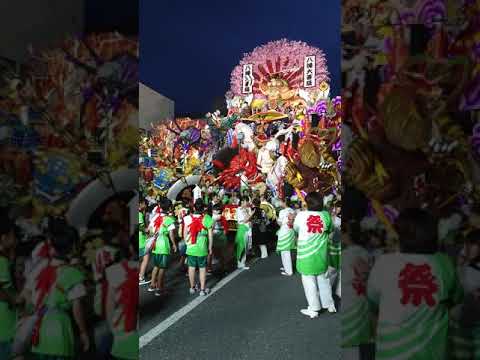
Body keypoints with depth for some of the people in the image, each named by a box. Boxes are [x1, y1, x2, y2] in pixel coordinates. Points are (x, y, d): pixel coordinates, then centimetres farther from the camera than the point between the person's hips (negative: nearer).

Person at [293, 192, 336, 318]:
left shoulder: (301, 215, -15)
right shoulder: (326, 215, -9)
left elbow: (295, 229, 3)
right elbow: (329, 230, 8)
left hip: (306, 255, -3)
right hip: (321, 254, 3)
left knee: (309, 281, 9)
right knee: (323, 279, 20)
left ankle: (313, 309, 18)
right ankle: (329, 304, 32)